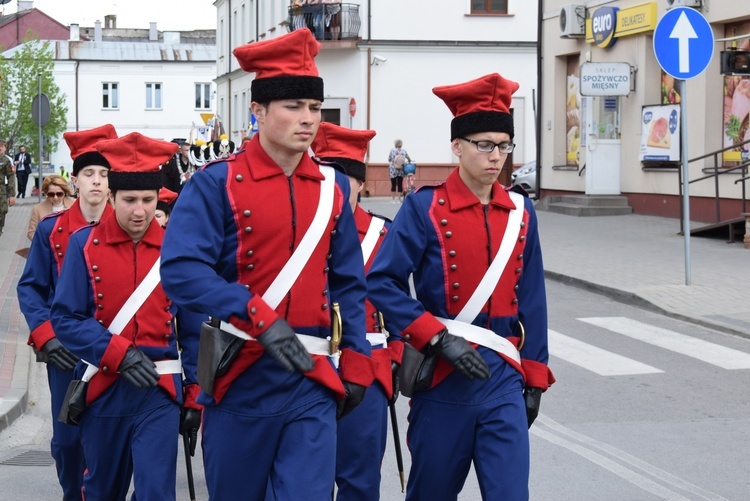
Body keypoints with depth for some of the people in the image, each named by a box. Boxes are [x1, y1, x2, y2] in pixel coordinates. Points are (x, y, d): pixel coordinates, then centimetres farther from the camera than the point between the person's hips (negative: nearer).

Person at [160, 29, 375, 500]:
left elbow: (349, 285, 14)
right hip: (239, 375, -2)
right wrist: (261, 318, -27)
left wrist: (356, 362, 8)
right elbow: (181, 269, -19)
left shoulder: (333, 187, 8)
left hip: (312, 377, 2)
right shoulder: (217, 183, -7)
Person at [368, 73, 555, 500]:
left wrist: (534, 378, 10)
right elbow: (382, 283, -11)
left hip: (502, 378, 3)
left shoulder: (521, 212, 7)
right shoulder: (424, 208, -6)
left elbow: (531, 301, 11)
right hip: (442, 378, -3)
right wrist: (439, 338, -18)